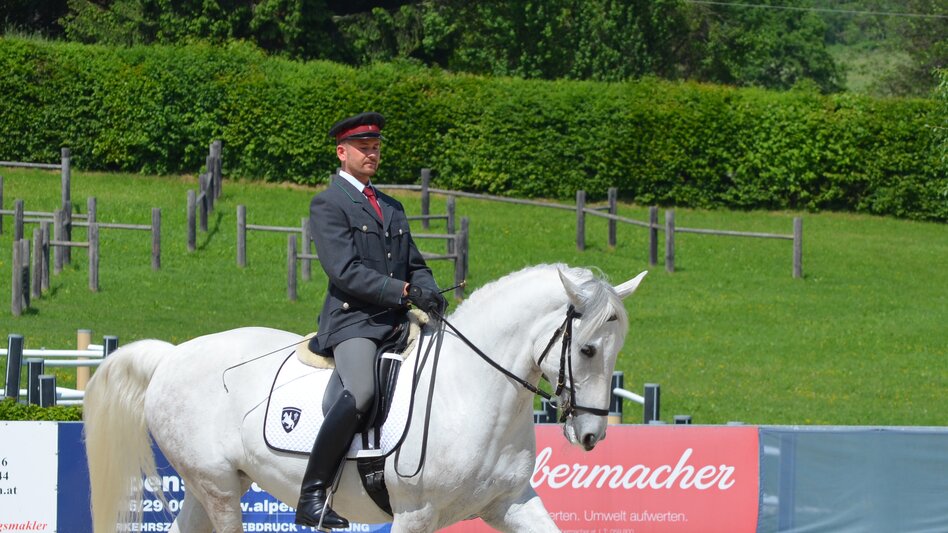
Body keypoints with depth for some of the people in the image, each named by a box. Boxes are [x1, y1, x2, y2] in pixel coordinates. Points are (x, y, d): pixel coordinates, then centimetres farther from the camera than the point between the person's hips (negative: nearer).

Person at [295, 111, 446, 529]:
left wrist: (430, 294, -1)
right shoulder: (327, 205, 0)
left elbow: (414, 265, 23)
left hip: (397, 322, 8)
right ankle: (312, 496, -29)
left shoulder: (391, 207, 25)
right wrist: (405, 291, -19)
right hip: (353, 321, -8)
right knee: (360, 393, -31)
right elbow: (345, 271, -12)